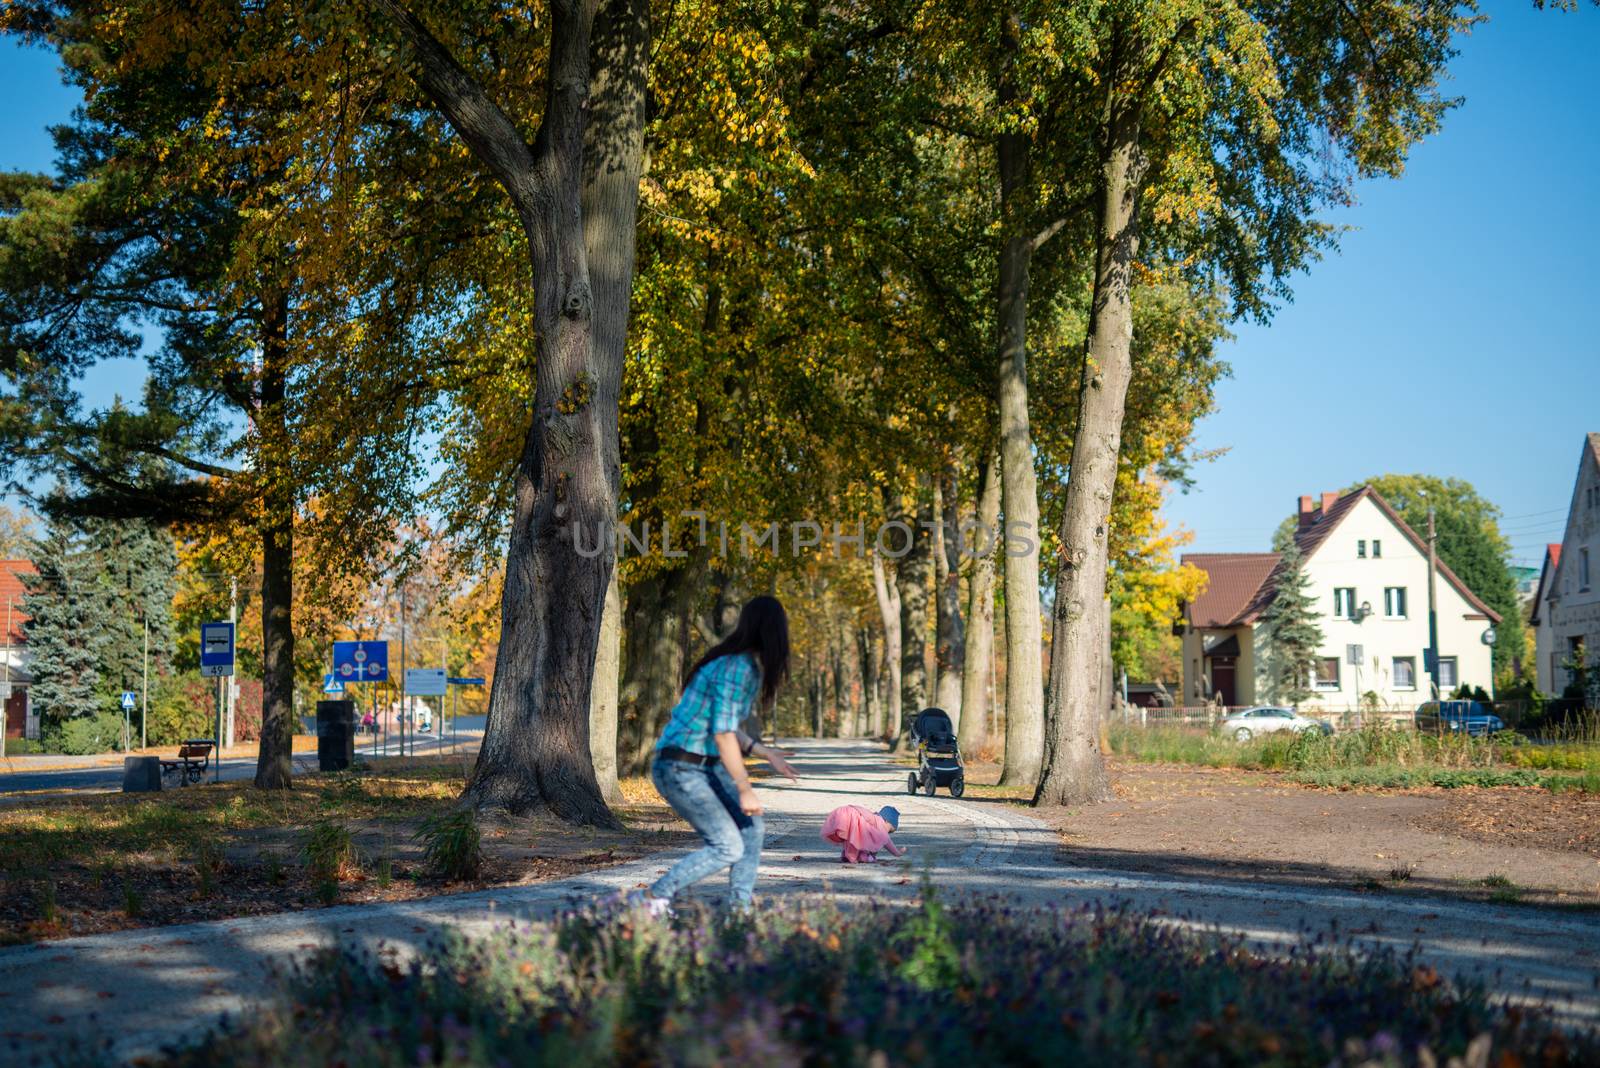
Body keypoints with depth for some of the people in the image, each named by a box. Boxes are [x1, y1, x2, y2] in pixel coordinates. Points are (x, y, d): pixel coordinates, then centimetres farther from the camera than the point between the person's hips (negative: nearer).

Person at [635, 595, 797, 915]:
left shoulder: (750, 667, 12)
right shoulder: (735, 668, -19)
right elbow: (723, 734, -21)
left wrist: (768, 756, 16)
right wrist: (745, 789, -18)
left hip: (706, 765, 10)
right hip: (679, 769, -10)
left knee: (750, 823, 7)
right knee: (727, 847, -11)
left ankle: (740, 906, 11)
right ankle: (652, 899, -5)